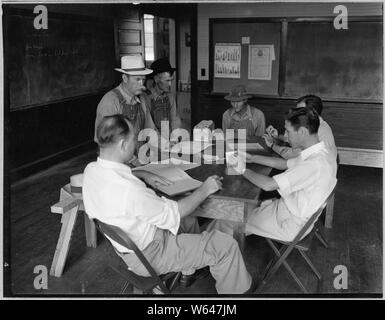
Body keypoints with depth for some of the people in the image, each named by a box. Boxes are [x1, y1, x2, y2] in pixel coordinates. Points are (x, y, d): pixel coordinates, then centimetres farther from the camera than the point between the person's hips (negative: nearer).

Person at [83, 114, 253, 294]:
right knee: (226, 245, -6)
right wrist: (204, 190, -11)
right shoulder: (129, 189, -37)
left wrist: (143, 175, 5)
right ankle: (231, 291, 18)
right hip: (149, 255, -9)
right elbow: (174, 213, -24)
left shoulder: (91, 170, -10)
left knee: (189, 221, 30)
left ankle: (187, 273, 46)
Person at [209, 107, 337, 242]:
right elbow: (284, 163, 18)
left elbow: (268, 185, -32)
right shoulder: (317, 154, 1)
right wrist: (252, 158, 13)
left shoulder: (317, 163, -31)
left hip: (291, 225, -9)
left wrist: (243, 170, -15)